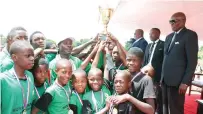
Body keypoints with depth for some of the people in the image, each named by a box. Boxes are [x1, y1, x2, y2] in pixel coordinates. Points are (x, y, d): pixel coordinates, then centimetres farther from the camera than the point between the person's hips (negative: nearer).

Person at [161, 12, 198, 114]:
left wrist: (185, 82, -17)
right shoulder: (169, 37, 17)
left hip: (177, 80, -7)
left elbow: (192, 60, -12)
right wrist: (162, 77, 12)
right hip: (165, 79, 7)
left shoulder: (190, 35, -6)